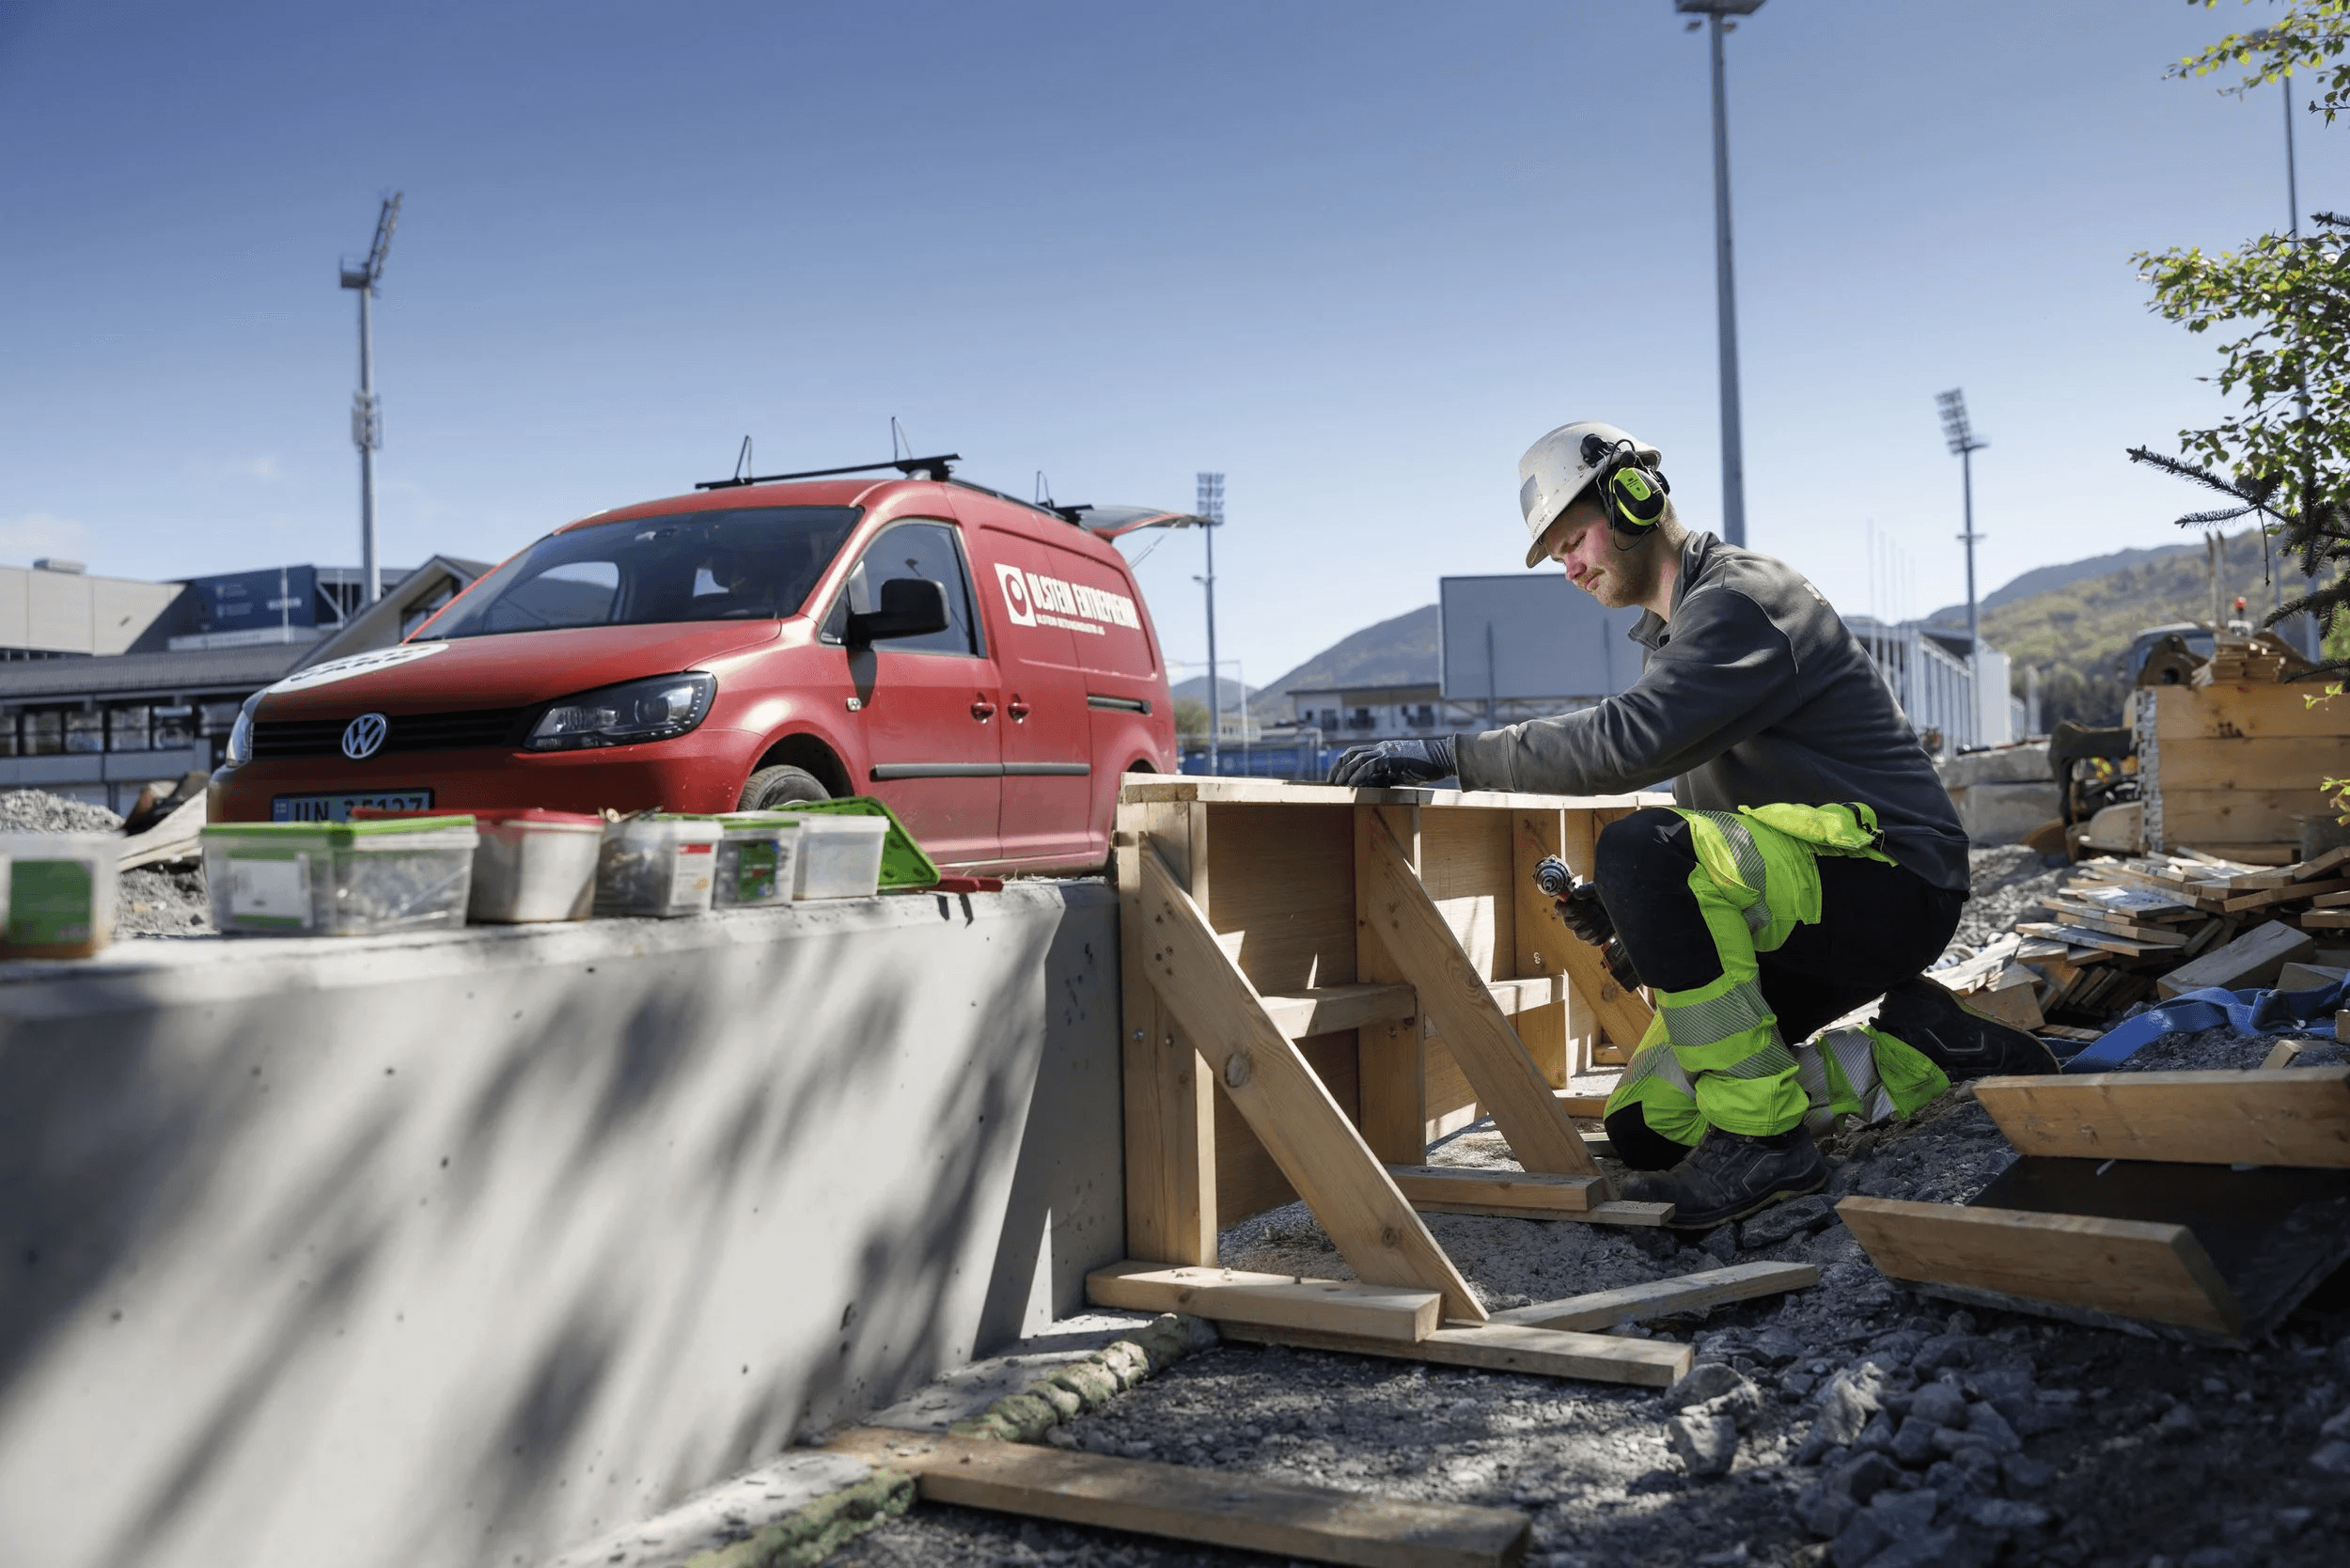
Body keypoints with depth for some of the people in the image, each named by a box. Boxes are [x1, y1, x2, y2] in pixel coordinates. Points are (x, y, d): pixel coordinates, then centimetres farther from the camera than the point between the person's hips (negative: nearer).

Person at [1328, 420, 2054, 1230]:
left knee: (1641, 849, -34)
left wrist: (1450, 755, -26)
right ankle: (1918, 1055, 9)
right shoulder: (1674, 634, 18)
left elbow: (1624, 741, -31)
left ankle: (1762, 1138, -24)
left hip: (1893, 882, -10)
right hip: (1815, 904, 10)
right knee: (1644, 1126, 1)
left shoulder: (1743, 600, -14)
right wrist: (1621, 911, 2)